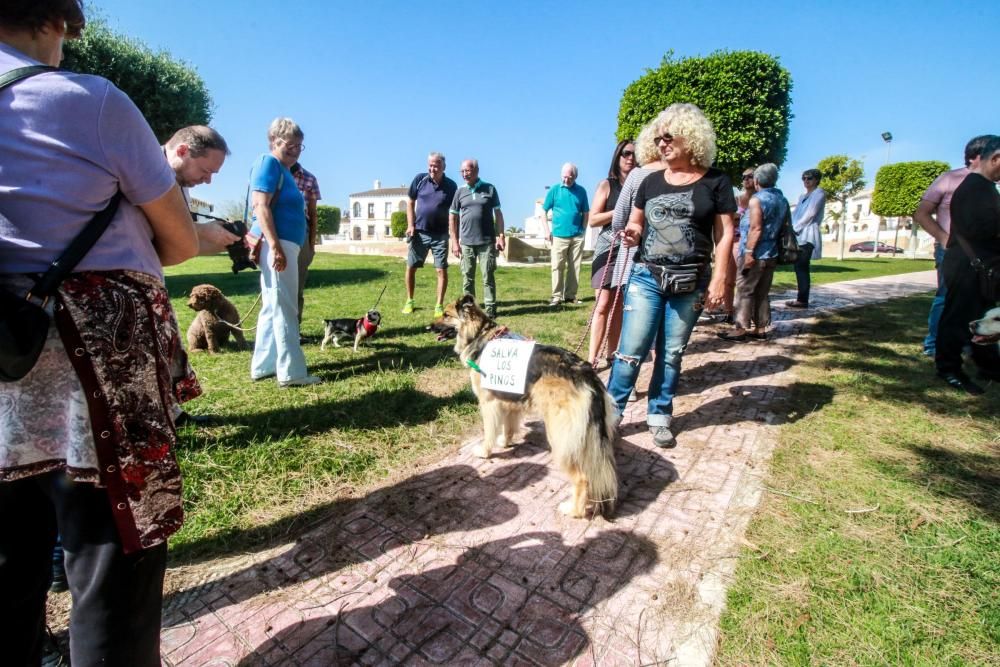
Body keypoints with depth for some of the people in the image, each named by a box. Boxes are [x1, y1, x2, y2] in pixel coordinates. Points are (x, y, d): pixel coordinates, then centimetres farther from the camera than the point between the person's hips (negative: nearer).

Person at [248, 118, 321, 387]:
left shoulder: (283, 170, 22)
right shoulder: (269, 163, -6)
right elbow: (260, 206, -17)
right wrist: (276, 247, -25)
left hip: (285, 244, 10)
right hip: (277, 244, -10)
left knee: (273, 308, 13)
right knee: (284, 309, -9)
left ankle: (264, 366, 21)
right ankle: (291, 372, -4)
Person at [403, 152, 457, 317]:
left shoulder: (451, 186, -2)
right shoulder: (419, 179, -1)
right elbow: (410, 203, 7)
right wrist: (410, 225, -4)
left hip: (440, 235, -1)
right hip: (419, 232, 1)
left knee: (442, 270, -3)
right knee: (410, 267, 6)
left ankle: (439, 306, 8)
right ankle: (409, 301, 23)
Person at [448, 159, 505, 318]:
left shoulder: (490, 189, 3)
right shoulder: (460, 192, 7)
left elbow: (498, 214, 5)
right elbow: (452, 217, 9)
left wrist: (501, 236, -3)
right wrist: (455, 242, 3)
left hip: (487, 241, -2)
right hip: (466, 242, 2)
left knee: (488, 276, 1)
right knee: (467, 277, 7)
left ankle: (490, 308, 6)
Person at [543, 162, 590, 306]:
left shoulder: (581, 191, 6)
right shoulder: (554, 190, 1)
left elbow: (586, 212, 12)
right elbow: (544, 211, 4)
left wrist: (582, 229, 2)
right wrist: (547, 231, -3)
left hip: (577, 236, 2)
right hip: (559, 236, -2)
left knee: (575, 267, 5)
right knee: (557, 267, -2)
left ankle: (571, 295, 14)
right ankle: (557, 296, 4)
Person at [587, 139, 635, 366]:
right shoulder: (607, 185, 3)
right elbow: (592, 219, -4)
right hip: (608, 250, -3)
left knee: (620, 307, 8)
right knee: (603, 305, -10)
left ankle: (611, 354, 17)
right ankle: (592, 358, -8)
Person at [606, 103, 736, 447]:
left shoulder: (715, 181, 2)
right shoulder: (651, 181, 9)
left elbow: (724, 234, 0)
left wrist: (719, 278, -8)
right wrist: (633, 232, -7)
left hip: (690, 283, -1)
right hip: (646, 277, 1)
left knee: (672, 353, 8)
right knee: (631, 350, -2)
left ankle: (659, 416, 22)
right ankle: (610, 412, 8)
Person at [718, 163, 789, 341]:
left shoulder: (756, 199, -10)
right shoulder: (782, 200, 14)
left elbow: (756, 228, -18)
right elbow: (781, 226, 19)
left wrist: (748, 252, -19)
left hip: (755, 254, -7)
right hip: (771, 255, 8)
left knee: (744, 292, -2)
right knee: (762, 293, 12)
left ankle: (740, 329, -1)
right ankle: (761, 329, 14)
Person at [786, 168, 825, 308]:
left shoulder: (819, 193, 0)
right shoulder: (802, 196, 24)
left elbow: (810, 214, -11)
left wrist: (794, 229, -11)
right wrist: (790, 229, 0)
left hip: (808, 236, -7)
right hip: (798, 236, 8)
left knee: (802, 268, -10)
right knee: (799, 268, 5)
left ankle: (803, 300, -9)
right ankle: (801, 299, 7)